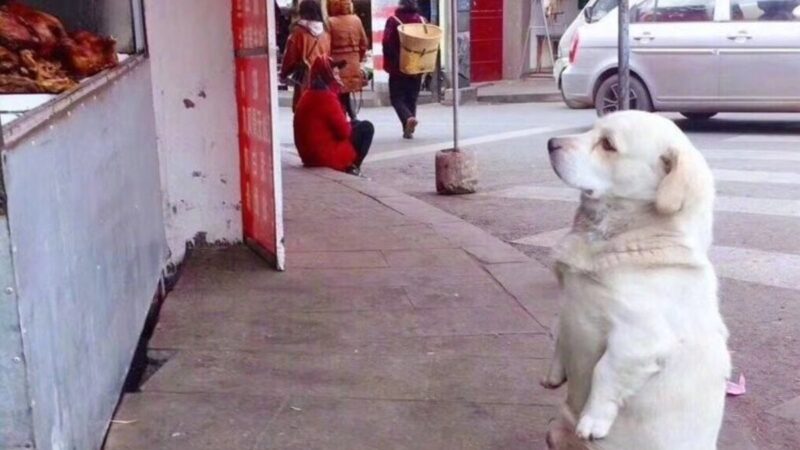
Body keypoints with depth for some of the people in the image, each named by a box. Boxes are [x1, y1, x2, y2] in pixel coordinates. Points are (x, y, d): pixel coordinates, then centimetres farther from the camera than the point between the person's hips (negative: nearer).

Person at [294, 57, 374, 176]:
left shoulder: (309, 95, 11)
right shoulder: (326, 97, -19)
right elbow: (344, 131, -17)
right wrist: (349, 125, 2)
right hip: (326, 155, -9)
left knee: (356, 124, 22)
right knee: (366, 127, 0)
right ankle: (353, 166, 1)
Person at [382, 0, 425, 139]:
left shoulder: (393, 20, -8)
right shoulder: (421, 20, 2)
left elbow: (387, 44, -13)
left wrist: (388, 65, -6)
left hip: (398, 67, -3)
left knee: (397, 98, 4)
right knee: (412, 99, 13)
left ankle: (408, 118, -22)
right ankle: (408, 130, 11)